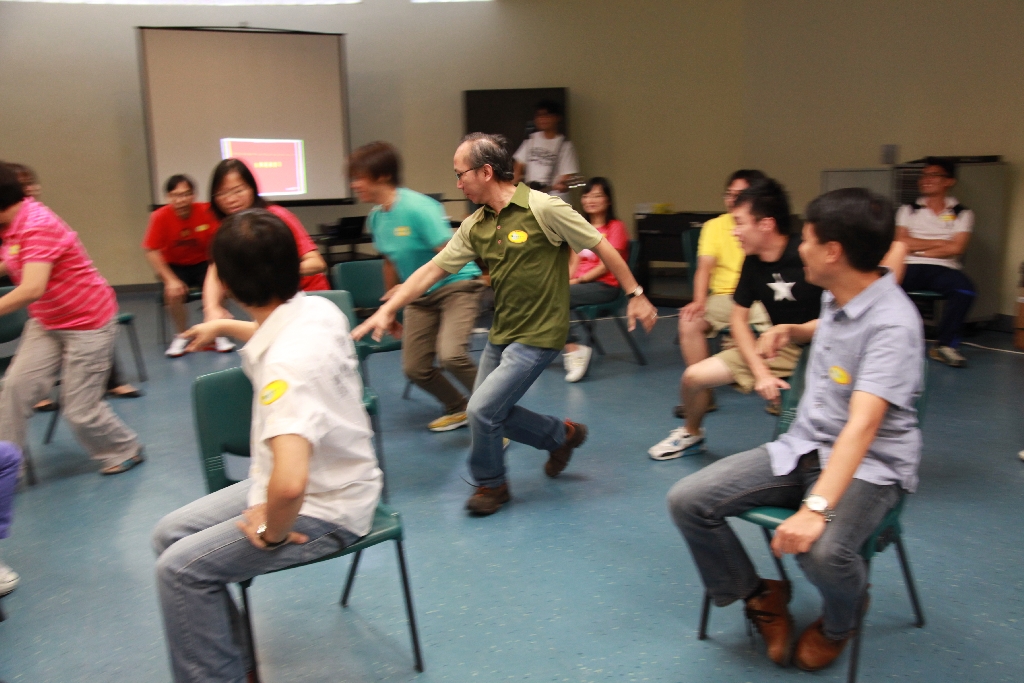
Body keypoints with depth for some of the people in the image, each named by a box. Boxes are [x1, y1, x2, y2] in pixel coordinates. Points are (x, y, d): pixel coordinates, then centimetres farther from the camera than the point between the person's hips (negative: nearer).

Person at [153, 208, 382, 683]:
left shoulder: (287, 362, -33)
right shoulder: (317, 308, -5)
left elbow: (289, 482, -44)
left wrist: (272, 531, -24)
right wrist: (223, 327, 33)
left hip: (323, 511, -9)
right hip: (328, 482, 9)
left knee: (180, 568, -14)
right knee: (169, 535, 10)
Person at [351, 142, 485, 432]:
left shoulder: (418, 207, -21)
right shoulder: (375, 217, 3)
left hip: (457, 285, -8)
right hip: (420, 296, 8)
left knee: (451, 355, -28)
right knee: (415, 368, 3)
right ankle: (459, 409, 30)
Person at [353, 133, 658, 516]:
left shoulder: (543, 209, -16)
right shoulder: (475, 226, 3)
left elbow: (601, 247, -10)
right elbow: (432, 270, 3)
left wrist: (635, 295, -9)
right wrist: (387, 310, -2)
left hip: (538, 335, -7)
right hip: (501, 333, 8)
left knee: (482, 409, -11)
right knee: (492, 413, 13)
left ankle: (490, 484, 16)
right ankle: (561, 435, 34)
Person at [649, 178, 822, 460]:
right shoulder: (754, 261, -2)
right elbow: (738, 318, 4)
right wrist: (760, 371, -6)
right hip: (777, 349, 6)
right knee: (694, 376, 0)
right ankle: (691, 434, 30)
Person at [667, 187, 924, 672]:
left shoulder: (892, 323, -22)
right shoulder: (835, 295, 3)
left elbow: (862, 425, -34)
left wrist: (816, 507, -44)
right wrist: (792, 330, 13)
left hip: (869, 465, -7)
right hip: (802, 447, 7)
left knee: (822, 551, -37)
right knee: (687, 501, -11)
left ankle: (839, 622, 2)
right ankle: (761, 597, 14)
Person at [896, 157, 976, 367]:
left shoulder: (962, 213, 12)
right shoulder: (908, 210, 17)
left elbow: (955, 248, -3)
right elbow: (901, 242, 3)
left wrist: (917, 248, -1)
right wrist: (939, 243, 1)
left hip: (943, 268, 0)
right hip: (910, 267, 0)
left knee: (965, 289, -35)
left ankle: (945, 344, -16)